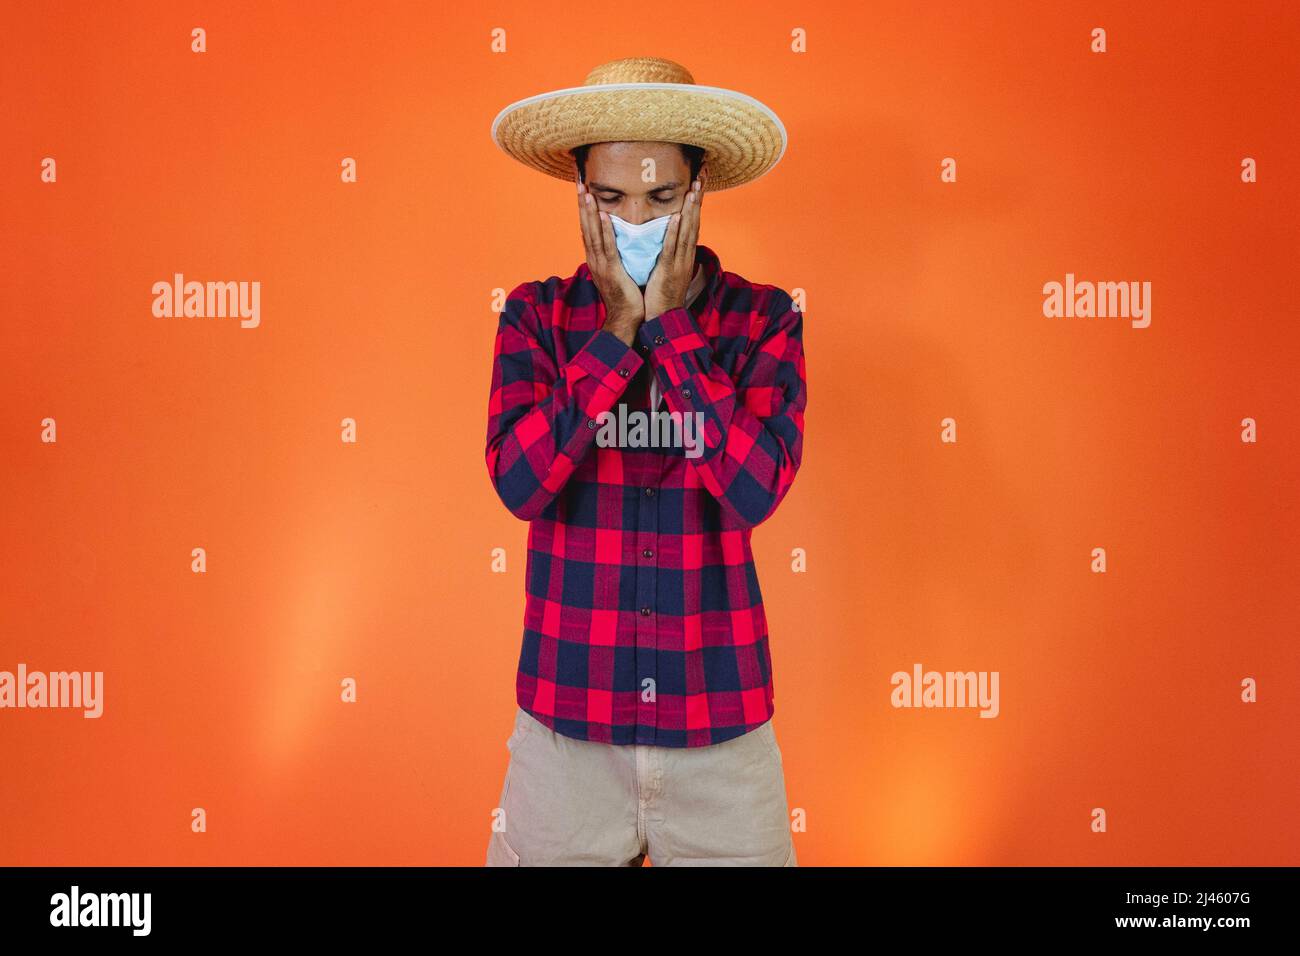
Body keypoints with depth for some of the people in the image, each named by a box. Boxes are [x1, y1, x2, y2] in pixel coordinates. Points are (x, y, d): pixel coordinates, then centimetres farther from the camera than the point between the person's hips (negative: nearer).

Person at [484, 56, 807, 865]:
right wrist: (618, 328, -16)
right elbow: (519, 483, -14)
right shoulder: (537, 314, -1)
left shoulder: (762, 319, -3)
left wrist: (670, 321, -16)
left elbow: (756, 491, -17)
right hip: (567, 715, 1)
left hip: (719, 718, 0)